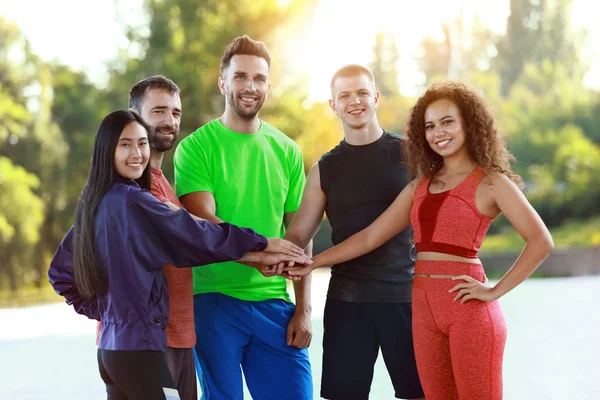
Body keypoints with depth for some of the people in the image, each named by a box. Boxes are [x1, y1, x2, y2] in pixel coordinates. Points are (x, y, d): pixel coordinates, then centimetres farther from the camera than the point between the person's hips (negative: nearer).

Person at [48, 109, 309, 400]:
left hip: (111, 346, 9)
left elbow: (60, 271, 19)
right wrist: (262, 244, -1)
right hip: (137, 345, -9)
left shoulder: (94, 202, 11)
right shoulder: (132, 201, -14)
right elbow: (196, 236, -11)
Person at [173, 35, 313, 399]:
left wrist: (304, 309, 4)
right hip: (213, 298, -3)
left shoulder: (286, 150, 9)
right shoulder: (195, 147, -3)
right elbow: (204, 223, -13)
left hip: (274, 301, 3)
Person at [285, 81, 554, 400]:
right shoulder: (420, 186, 15)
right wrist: (313, 263, 8)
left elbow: (541, 241, -10)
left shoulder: (490, 182, -1)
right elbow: (370, 236, 14)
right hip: (424, 309, 6)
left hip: (469, 308, -5)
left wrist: (495, 291, -13)